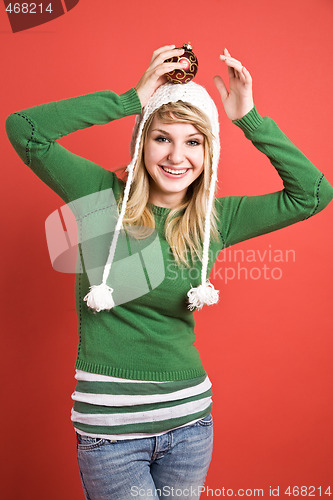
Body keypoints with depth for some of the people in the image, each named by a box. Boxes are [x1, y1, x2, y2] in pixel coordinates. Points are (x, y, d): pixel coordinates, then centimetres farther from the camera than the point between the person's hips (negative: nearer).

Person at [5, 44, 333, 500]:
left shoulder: (215, 218, 1)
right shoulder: (104, 195, -6)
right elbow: (24, 129, -15)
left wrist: (249, 118, -6)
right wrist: (133, 99, -17)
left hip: (189, 418, 4)